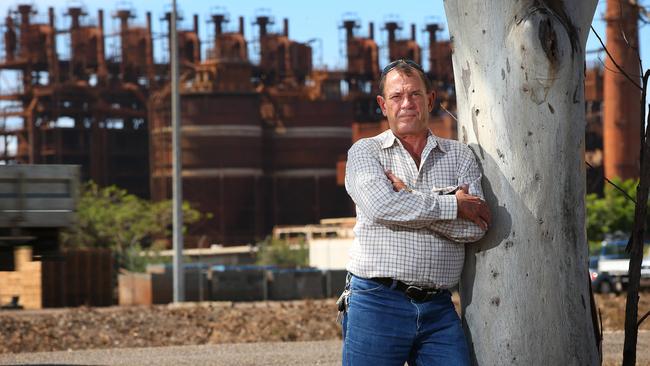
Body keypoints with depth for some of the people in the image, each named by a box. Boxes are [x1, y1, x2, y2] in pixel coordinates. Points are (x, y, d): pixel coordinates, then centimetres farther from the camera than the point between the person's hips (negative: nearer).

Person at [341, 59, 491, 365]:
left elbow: (475, 226, -2)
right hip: (377, 303, -2)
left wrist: (408, 199, -8)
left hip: (438, 309, 2)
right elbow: (380, 206, -14)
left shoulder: (459, 155, 13)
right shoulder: (365, 152, 7)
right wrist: (453, 205, -7)